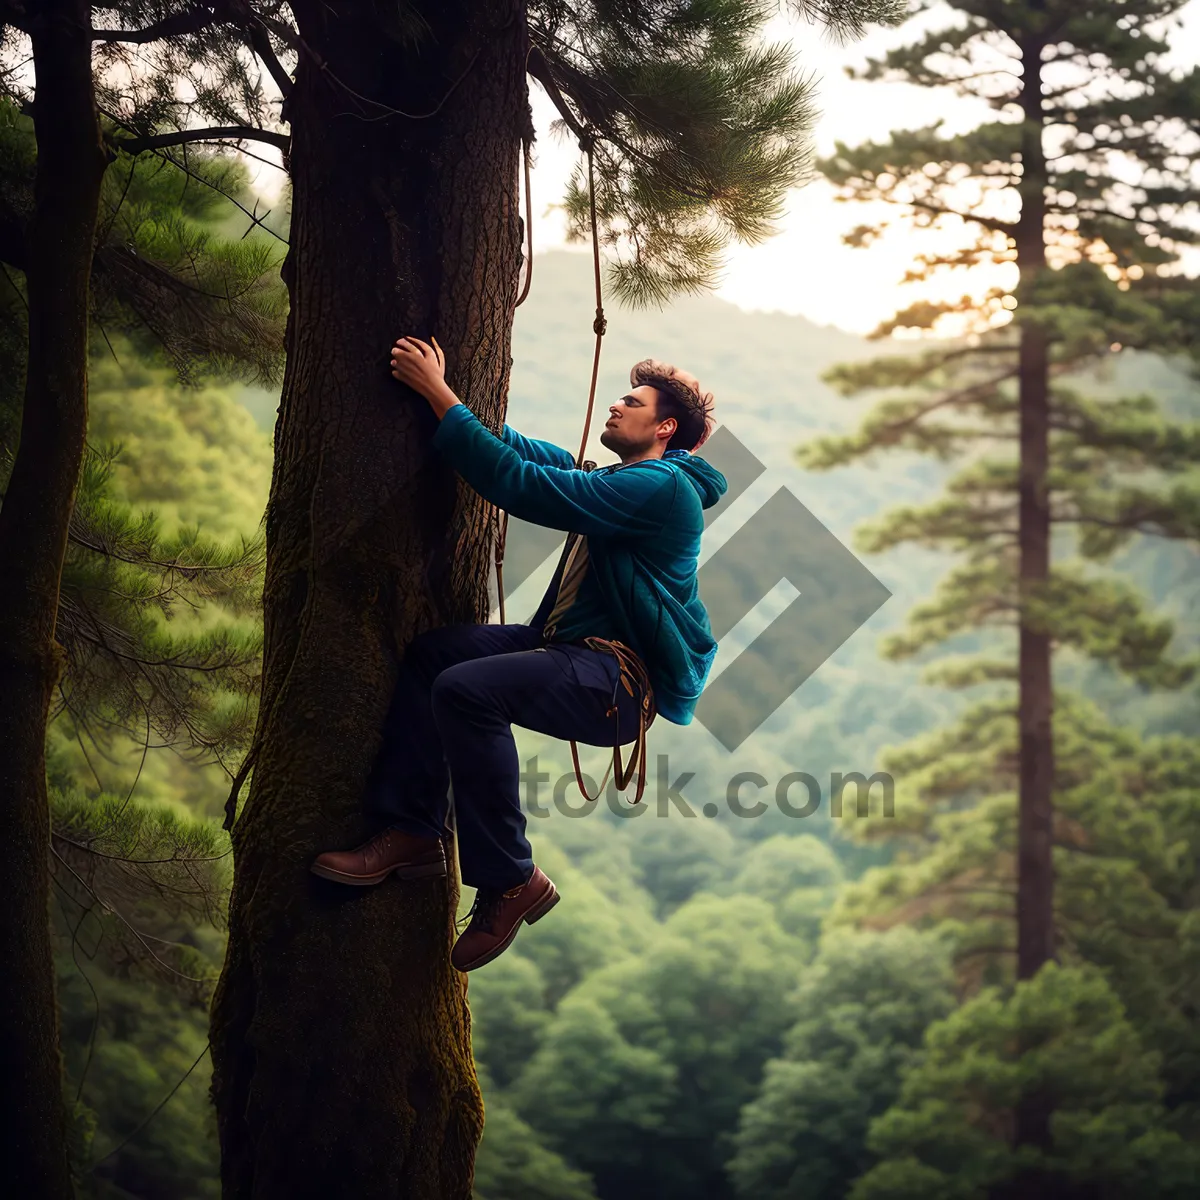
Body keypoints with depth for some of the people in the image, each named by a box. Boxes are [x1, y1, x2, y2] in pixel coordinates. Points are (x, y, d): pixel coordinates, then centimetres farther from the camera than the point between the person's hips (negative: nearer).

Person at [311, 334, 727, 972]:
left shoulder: (659, 487, -12)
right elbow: (531, 452, 25)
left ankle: (510, 882, -20)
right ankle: (414, 832, -10)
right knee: (430, 651, -8)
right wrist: (447, 393, 18)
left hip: (623, 680, -10)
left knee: (468, 689, -30)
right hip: (577, 649, 10)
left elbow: (524, 486, -19)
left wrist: (440, 396, -16)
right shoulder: (626, 480, 21)